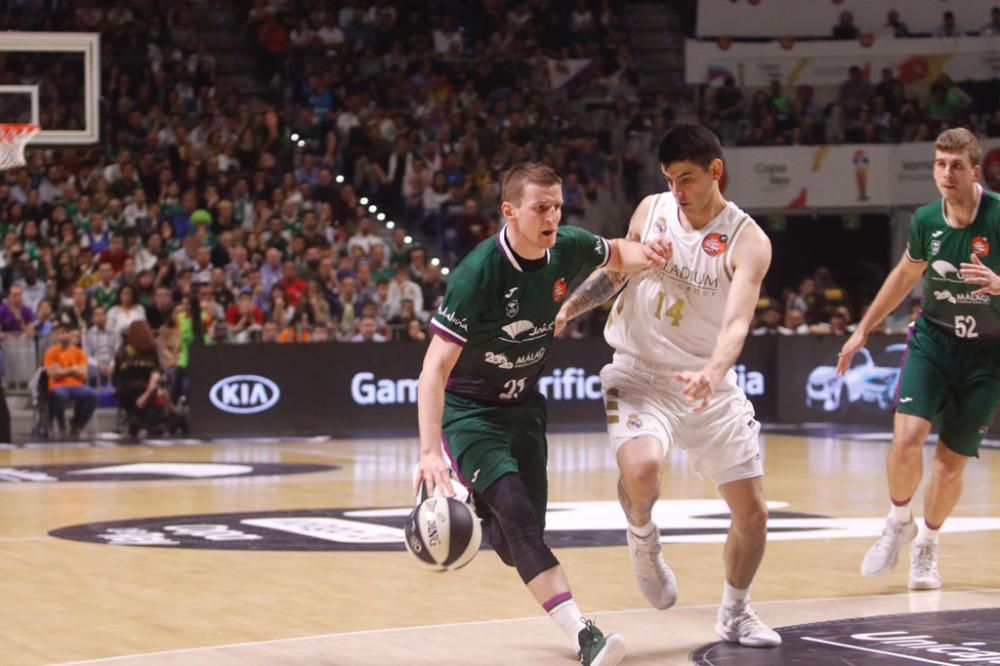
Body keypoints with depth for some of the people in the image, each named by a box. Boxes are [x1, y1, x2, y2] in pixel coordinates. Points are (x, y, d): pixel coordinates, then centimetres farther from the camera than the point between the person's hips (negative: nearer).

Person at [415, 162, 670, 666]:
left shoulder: (566, 247, -11)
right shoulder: (478, 273, -27)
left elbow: (614, 254, 14)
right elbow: (436, 367, -29)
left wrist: (644, 255, -11)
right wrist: (430, 451, -40)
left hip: (523, 402, 6)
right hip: (468, 408, -6)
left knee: (517, 540, 5)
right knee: (516, 512, -26)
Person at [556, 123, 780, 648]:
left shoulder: (748, 242, -13)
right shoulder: (651, 211, -3)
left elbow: (736, 322, -27)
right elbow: (614, 272, 14)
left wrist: (712, 377, -45)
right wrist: (566, 309, 0)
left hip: (707, 384, 0)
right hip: (640, 373, 0)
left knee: (752, 514, 4)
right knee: (641, 468, -32)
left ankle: (735, 613, 30)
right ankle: (642, 538, 3)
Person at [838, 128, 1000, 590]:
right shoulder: (926, 221, -5)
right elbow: (906, 274, 15)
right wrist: (863, 330, 19)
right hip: (933, 340, 2)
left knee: (951, 462, 3)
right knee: (907, 437, -18)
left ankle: (927, 545, 29)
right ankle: (899, 522, 9)